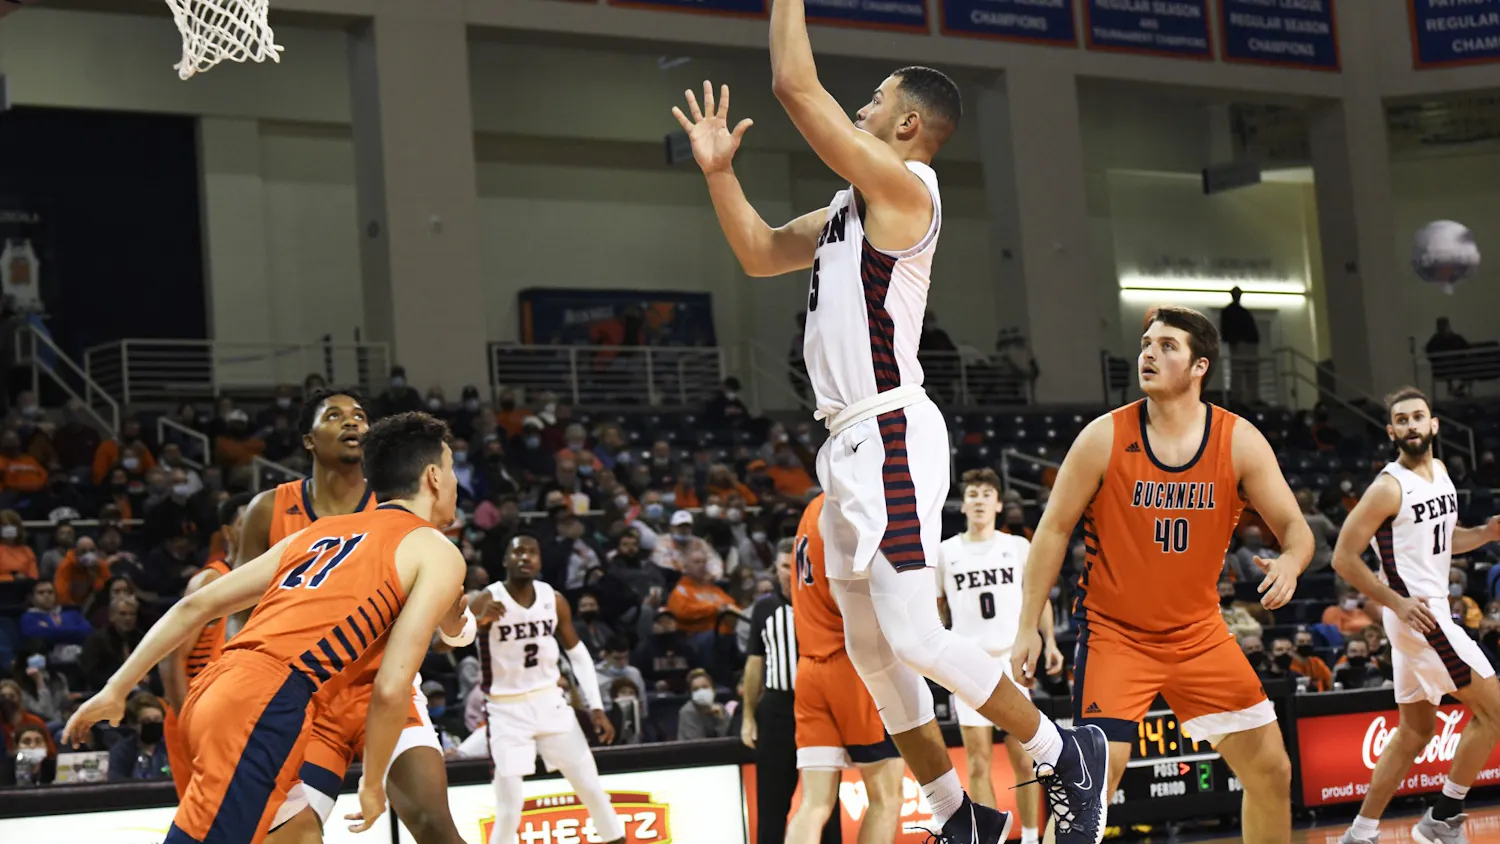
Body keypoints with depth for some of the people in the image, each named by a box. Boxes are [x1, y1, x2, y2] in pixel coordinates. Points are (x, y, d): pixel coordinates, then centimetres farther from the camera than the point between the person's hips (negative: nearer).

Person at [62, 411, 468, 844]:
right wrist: (372, 783, 11)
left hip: (217, 691, 8)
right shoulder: (438, 553, 6)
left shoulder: (317, 532, 27)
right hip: (268, 708, -8)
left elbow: (196, 605, 24)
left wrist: (116, 689, 27)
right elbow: (390, 689, -3)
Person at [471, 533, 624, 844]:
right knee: (509, 809, -9)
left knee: (592, 788, 8)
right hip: (507, 710, -4)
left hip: (550, 701, 4)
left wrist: (596, 706, 3)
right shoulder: (486, 601, -16)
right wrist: (478, 620, -49)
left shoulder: (554, 600, -2)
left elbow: (577, 652, 10)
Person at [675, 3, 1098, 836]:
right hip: (849, 445, 10)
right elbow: (759, 252, 29)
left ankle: (1066, 756, 3)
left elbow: (795, 85, -16)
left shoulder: (901, 187, -11)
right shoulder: (850, 206, 18)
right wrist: (719, 170, 20)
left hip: (892, 438, -10)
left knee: (910, 635, -13)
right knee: (869, 651, 11)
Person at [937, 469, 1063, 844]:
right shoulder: (945, 553, 5)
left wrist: (1049, 641, 2)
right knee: (978, 761, -3)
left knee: (1022, 757, 1)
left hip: (1012, 659, 0)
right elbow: (935, 610, 13)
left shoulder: (1018, 546, 6)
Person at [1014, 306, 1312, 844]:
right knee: (1098, 774, -17)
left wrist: (1291, 562, -28)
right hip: (1114, 633, -3)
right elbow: (1054, 531, -4)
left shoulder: (1240, 442, -7)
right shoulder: (1105, 437, -11)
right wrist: (1028, 627, -6)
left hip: (1199, 632, 3)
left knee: (1272, 771, 4)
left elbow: (1294, 527, -3)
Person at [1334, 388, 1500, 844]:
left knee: (1415, 731, 13)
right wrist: (1397, 602, -19)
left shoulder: (1439, 471, 9)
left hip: (1428, 610, 9)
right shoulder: (1389, 488, -16)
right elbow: (1344, 558, -15)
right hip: (1415, 613, -9)